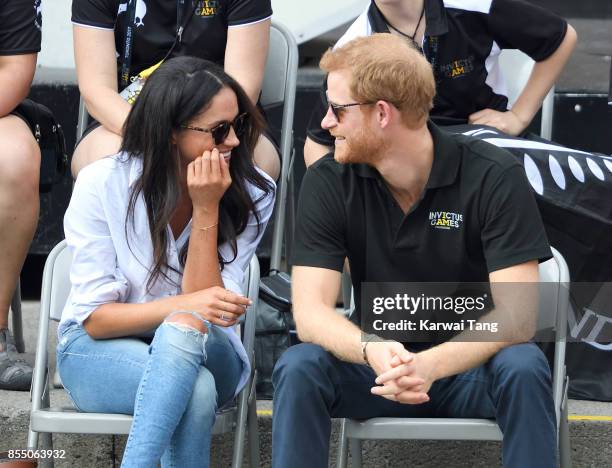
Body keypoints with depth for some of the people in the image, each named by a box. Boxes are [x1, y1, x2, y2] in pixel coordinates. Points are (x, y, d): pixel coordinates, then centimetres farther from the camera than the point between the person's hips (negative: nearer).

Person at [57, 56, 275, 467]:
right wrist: (182, 306, -29)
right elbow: (95, 318, -12)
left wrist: (206, 211, -23)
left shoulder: (253, 195, -7)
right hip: (99, 353, -2)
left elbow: (208, 309, -13)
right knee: (197, 390, -37)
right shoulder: (102, 183, -12)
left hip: (204, 354, 2)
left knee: (184, 331, -37)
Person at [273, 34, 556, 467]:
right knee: (298, 368, -28)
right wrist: (372, 351, -38)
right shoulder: (328, 183, -7)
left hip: (467, 365, -2)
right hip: (377, 362, 2)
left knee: (524, 370, -34)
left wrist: (430, 364, -39)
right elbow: (311, 310, -15)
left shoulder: (494, 177, -15)